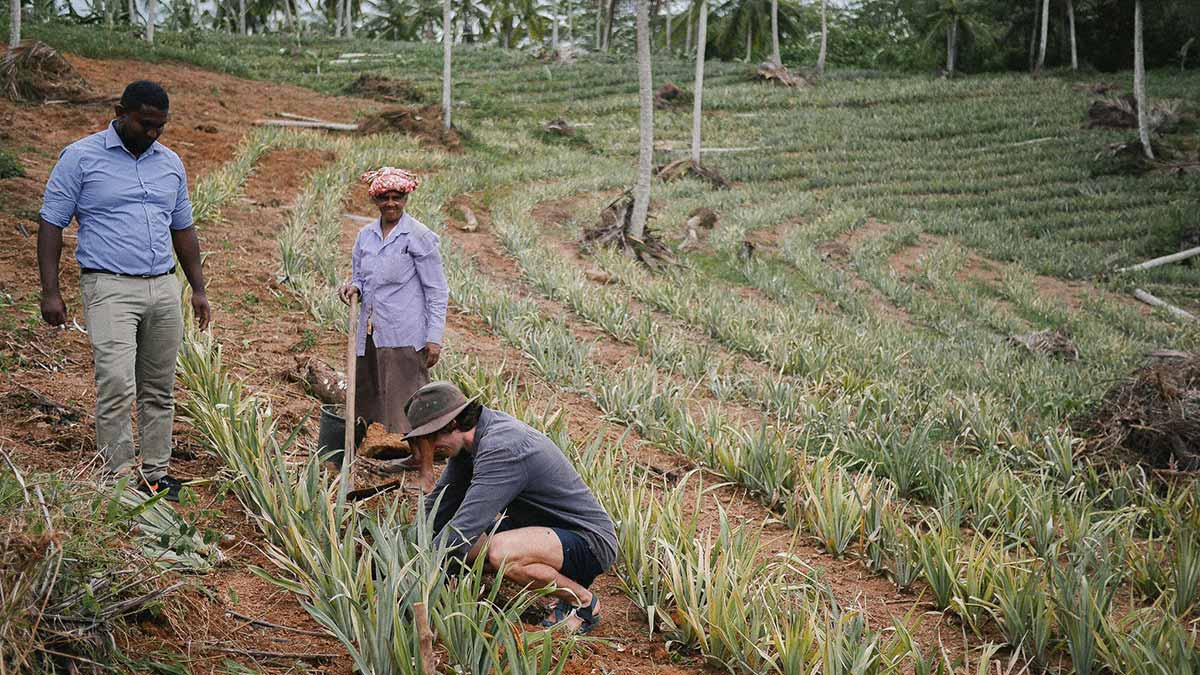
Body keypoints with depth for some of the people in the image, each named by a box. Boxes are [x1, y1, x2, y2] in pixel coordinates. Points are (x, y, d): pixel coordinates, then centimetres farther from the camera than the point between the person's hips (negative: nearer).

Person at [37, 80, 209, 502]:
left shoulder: (170, 163, 13)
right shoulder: (81, 158, -2)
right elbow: (51, 224, -2)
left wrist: (198, 289, 16)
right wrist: (50, 291, -9)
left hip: (164, 288, 5)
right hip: (110, 288, -5)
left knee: (159, 390, 8)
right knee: (116, 385, -15)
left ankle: (156, 474, 15)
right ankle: (119, 478, -8)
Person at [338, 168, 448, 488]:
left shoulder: (419, 237, -7)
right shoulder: (365, 236, 11)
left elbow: (437, 291, -7)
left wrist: (434, 337, -13)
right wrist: (353, 287, -2)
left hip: (405, 336, -7)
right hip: (370, 332, 7)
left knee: (411, 401, -9)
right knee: (364, 396, 13)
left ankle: (427, 471, -2)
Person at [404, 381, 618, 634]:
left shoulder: (502, 448, -28)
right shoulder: (471, 438, 2)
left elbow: (465, 526, -32)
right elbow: (441, 502, 11)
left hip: (591, 541, -10)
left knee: (500, 553, -33)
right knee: (463, 546, 3)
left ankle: (584, 602, -7)